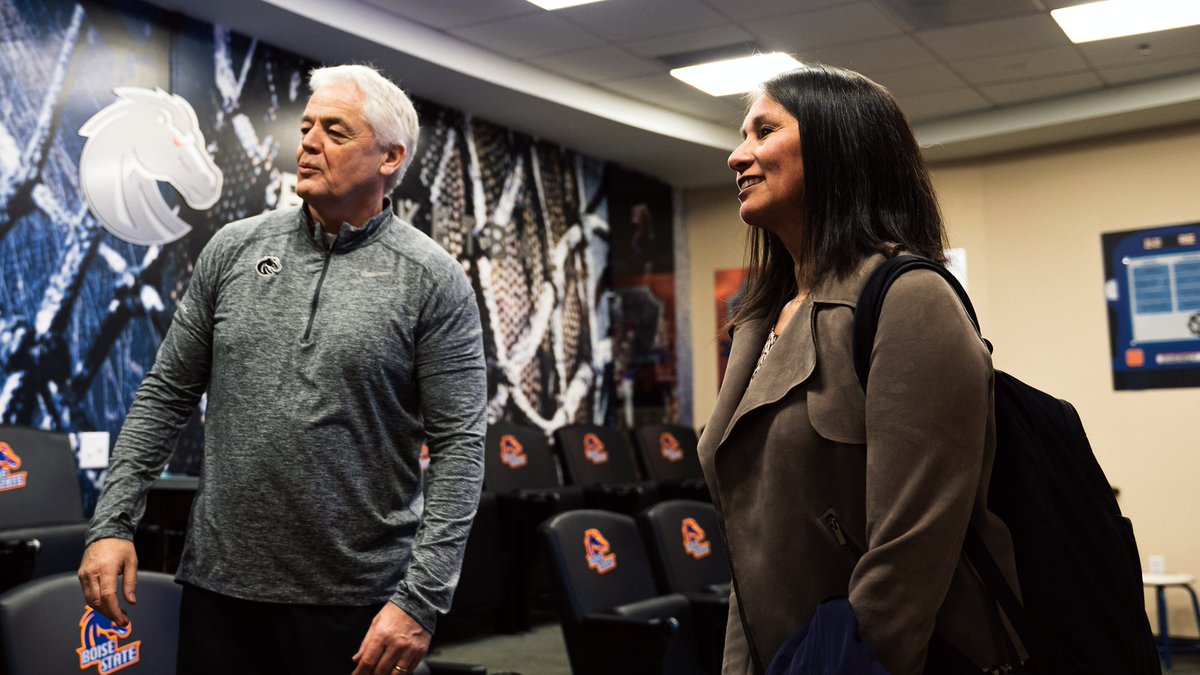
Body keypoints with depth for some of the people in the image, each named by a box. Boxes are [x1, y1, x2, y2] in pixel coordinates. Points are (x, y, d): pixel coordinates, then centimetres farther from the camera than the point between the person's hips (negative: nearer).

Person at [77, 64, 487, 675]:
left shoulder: (433, 281, -6)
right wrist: (112, 522, 2)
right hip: (220, 584, 3)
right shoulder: (234, 248, 5)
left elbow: (458, 445, -10)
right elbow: (166, 392, 10)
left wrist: (420, 599, -16)